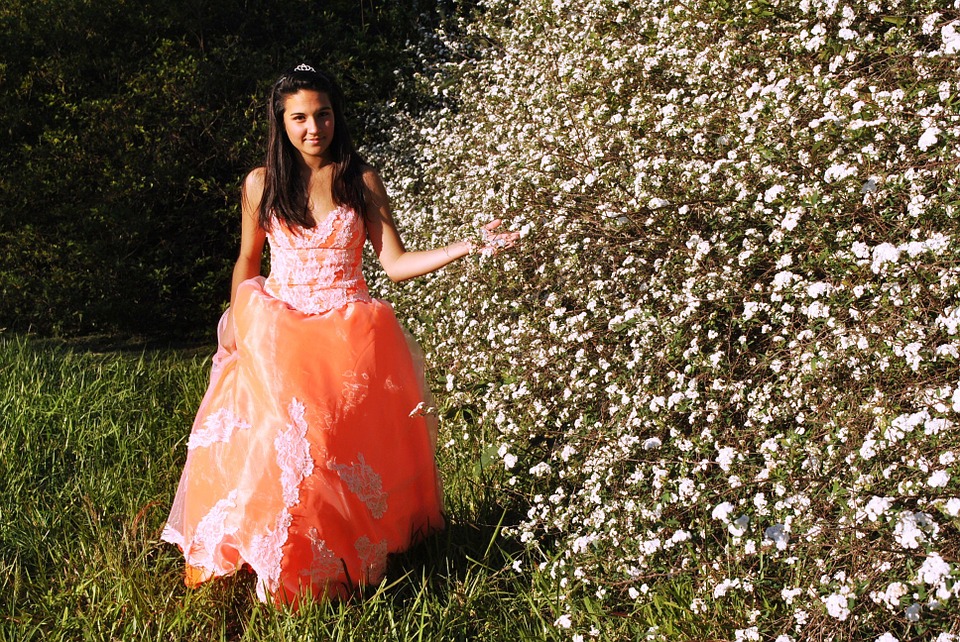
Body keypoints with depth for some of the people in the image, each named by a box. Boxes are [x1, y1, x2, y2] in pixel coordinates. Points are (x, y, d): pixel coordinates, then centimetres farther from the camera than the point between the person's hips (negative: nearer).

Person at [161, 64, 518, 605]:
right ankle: (281, 572, 5)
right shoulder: (261, 185, 4)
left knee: (345, 451, -10)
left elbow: (396, 263, -2)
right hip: (276, 334, 1)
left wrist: (468, 246, -11)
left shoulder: (362, 181, 2)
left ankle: (341, 569, 8)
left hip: (348, 336, -1)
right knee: (269, 445, -13)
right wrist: (234, 326, 16)